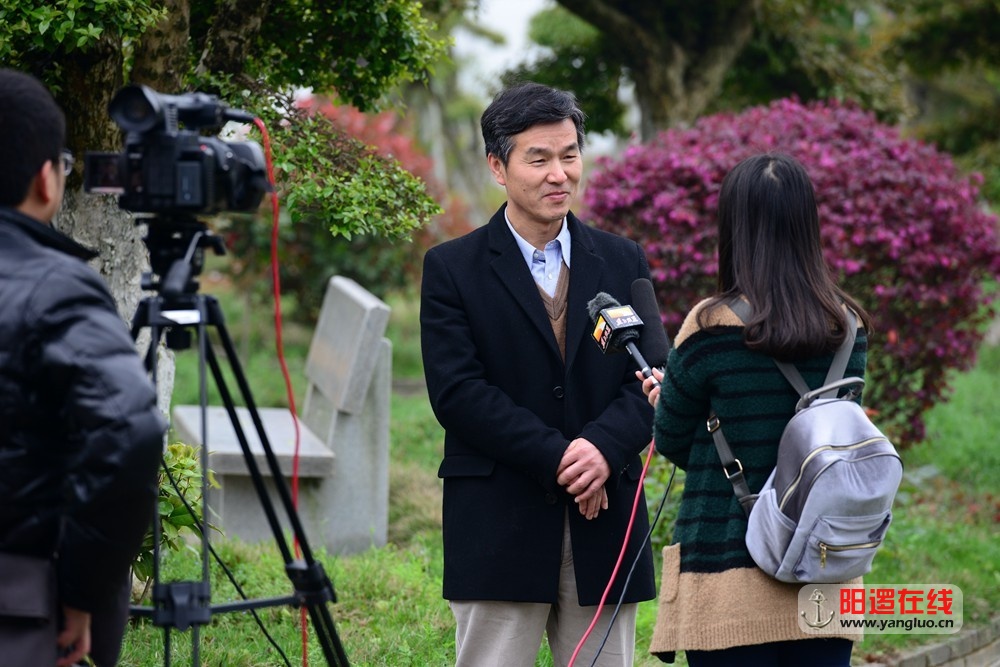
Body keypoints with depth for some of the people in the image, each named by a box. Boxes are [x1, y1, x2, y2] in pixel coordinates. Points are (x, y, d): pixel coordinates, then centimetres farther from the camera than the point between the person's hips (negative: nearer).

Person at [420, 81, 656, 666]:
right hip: (498, 527, -3)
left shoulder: (623, 263, 12)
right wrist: (557, 458, -16)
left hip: (605, 524, 3)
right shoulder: (452, 268, 2)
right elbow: (457, 392, -8)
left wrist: (604, 448, -16)